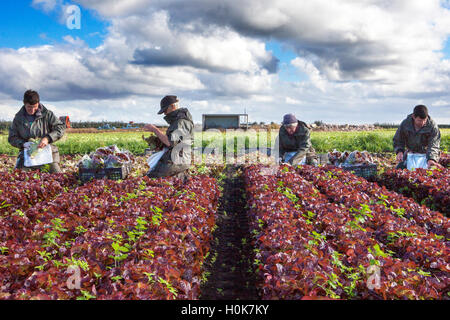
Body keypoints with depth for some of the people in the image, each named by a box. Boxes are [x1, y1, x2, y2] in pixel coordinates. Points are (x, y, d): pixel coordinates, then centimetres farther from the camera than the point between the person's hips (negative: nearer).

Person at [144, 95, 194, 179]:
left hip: (175, 163, -11)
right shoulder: (178, 120, 16)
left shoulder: (181, 122, -18)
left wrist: (154, 129, -18)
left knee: (150, 177, -14)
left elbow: (169, 142, -27)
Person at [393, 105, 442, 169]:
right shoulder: (405, 124, -13)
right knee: (399, 169, -6)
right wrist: (399, 151, -19)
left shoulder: (433, 126, -20)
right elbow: (398, 140, 1)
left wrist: (431, 159, -47)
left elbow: (433, 145, -28)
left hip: (426, 154, -2)